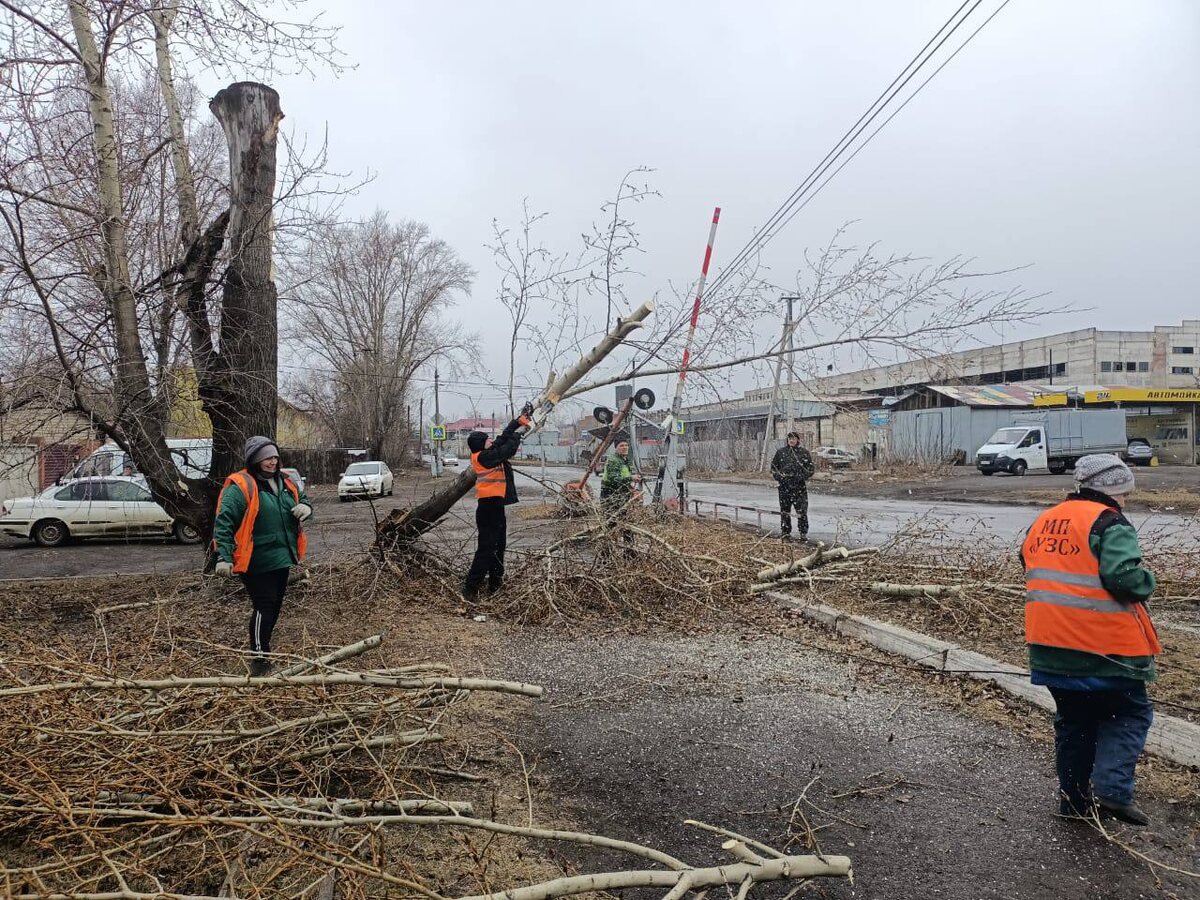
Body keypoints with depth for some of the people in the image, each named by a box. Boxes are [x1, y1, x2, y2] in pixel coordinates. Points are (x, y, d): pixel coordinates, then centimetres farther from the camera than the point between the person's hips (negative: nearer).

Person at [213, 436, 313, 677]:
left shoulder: (284, 483, 10)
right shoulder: (240, 487, -14)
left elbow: (302, 499, 23)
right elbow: (223, 523, -18)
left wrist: (305, 507, -2)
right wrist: (223, 557, -24)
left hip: (281, 558, 8)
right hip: (257, 562, -8)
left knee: (275, 606, 17)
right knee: (264, 607, -8)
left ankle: (263, 646, 34)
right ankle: (259, 661, -1)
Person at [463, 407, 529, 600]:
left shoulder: (487, 454, 10)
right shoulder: (484, 457, -16)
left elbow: (503, 439, 16)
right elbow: (508, 449, -17)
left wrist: (518, 421, 11)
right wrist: (519, 431, 0)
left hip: (495, 506, 10)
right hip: (489, 506, -10)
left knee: (498, 546, 18)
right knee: (486, 548, -10)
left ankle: (495, 583, 28)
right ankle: (470, 589, -9)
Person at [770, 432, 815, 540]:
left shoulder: (804, 453, 5)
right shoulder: (780, 452, 7)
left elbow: (811, 468, 9)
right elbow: (773, 467, 14)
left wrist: (803, 476, -6)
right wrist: (778, 477, -1)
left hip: (800, 486, -1)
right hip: (784, 487, 1)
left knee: (802, 511, -3)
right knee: (785, 511, 6)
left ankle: (803, 534, 5)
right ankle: (785, 533, 15)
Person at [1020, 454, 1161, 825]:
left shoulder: (1043, 522, 11)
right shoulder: (1109, 523, -12)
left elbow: (1031, 567, 18)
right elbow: (1123, 575, -23)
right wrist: (1146, 579, -2)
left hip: (1050, 644, 7)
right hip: (1103, 646, -7)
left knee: (1073, 719, 18)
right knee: (1130, 713, 11)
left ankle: (1074, 799, 24)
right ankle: (1111, 788, -4)